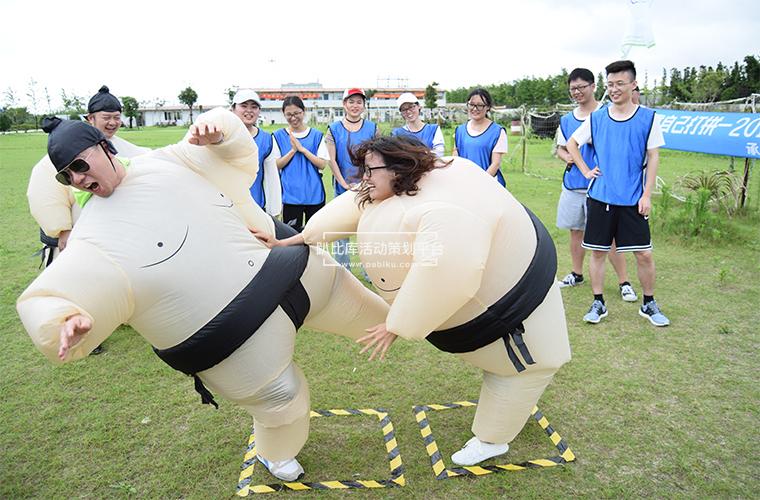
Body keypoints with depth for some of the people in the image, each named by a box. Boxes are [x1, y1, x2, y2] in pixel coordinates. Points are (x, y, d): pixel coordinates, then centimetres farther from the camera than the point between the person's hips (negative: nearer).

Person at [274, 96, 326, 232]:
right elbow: (277, 165, -1)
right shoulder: (279, 136, 4)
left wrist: (302, 149, -12)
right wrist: (293, 150, -14)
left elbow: (322, 165, -2)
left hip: (314, 194, 1)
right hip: (291, 195, -1)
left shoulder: (316, 135, 4)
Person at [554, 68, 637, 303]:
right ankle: (577, 274, 30)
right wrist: (566, 157, -3)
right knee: (575, 230, 14)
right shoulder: (566, 120, 11)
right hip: (572, 184, 5)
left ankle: (624, 282, 5)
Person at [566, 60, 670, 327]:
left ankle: (649, 304, 22)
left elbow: (653, 158, 0)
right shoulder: (596, 118, 4)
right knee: (597, 251, 6)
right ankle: (598, 303, 19)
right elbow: (571, 143, 16)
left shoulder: (647, 118, -1)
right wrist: (586, 170, 5)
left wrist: (647, 195, -6)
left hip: (633, 199, -1)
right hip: (600, 197, 2)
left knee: (644, 254, 2)